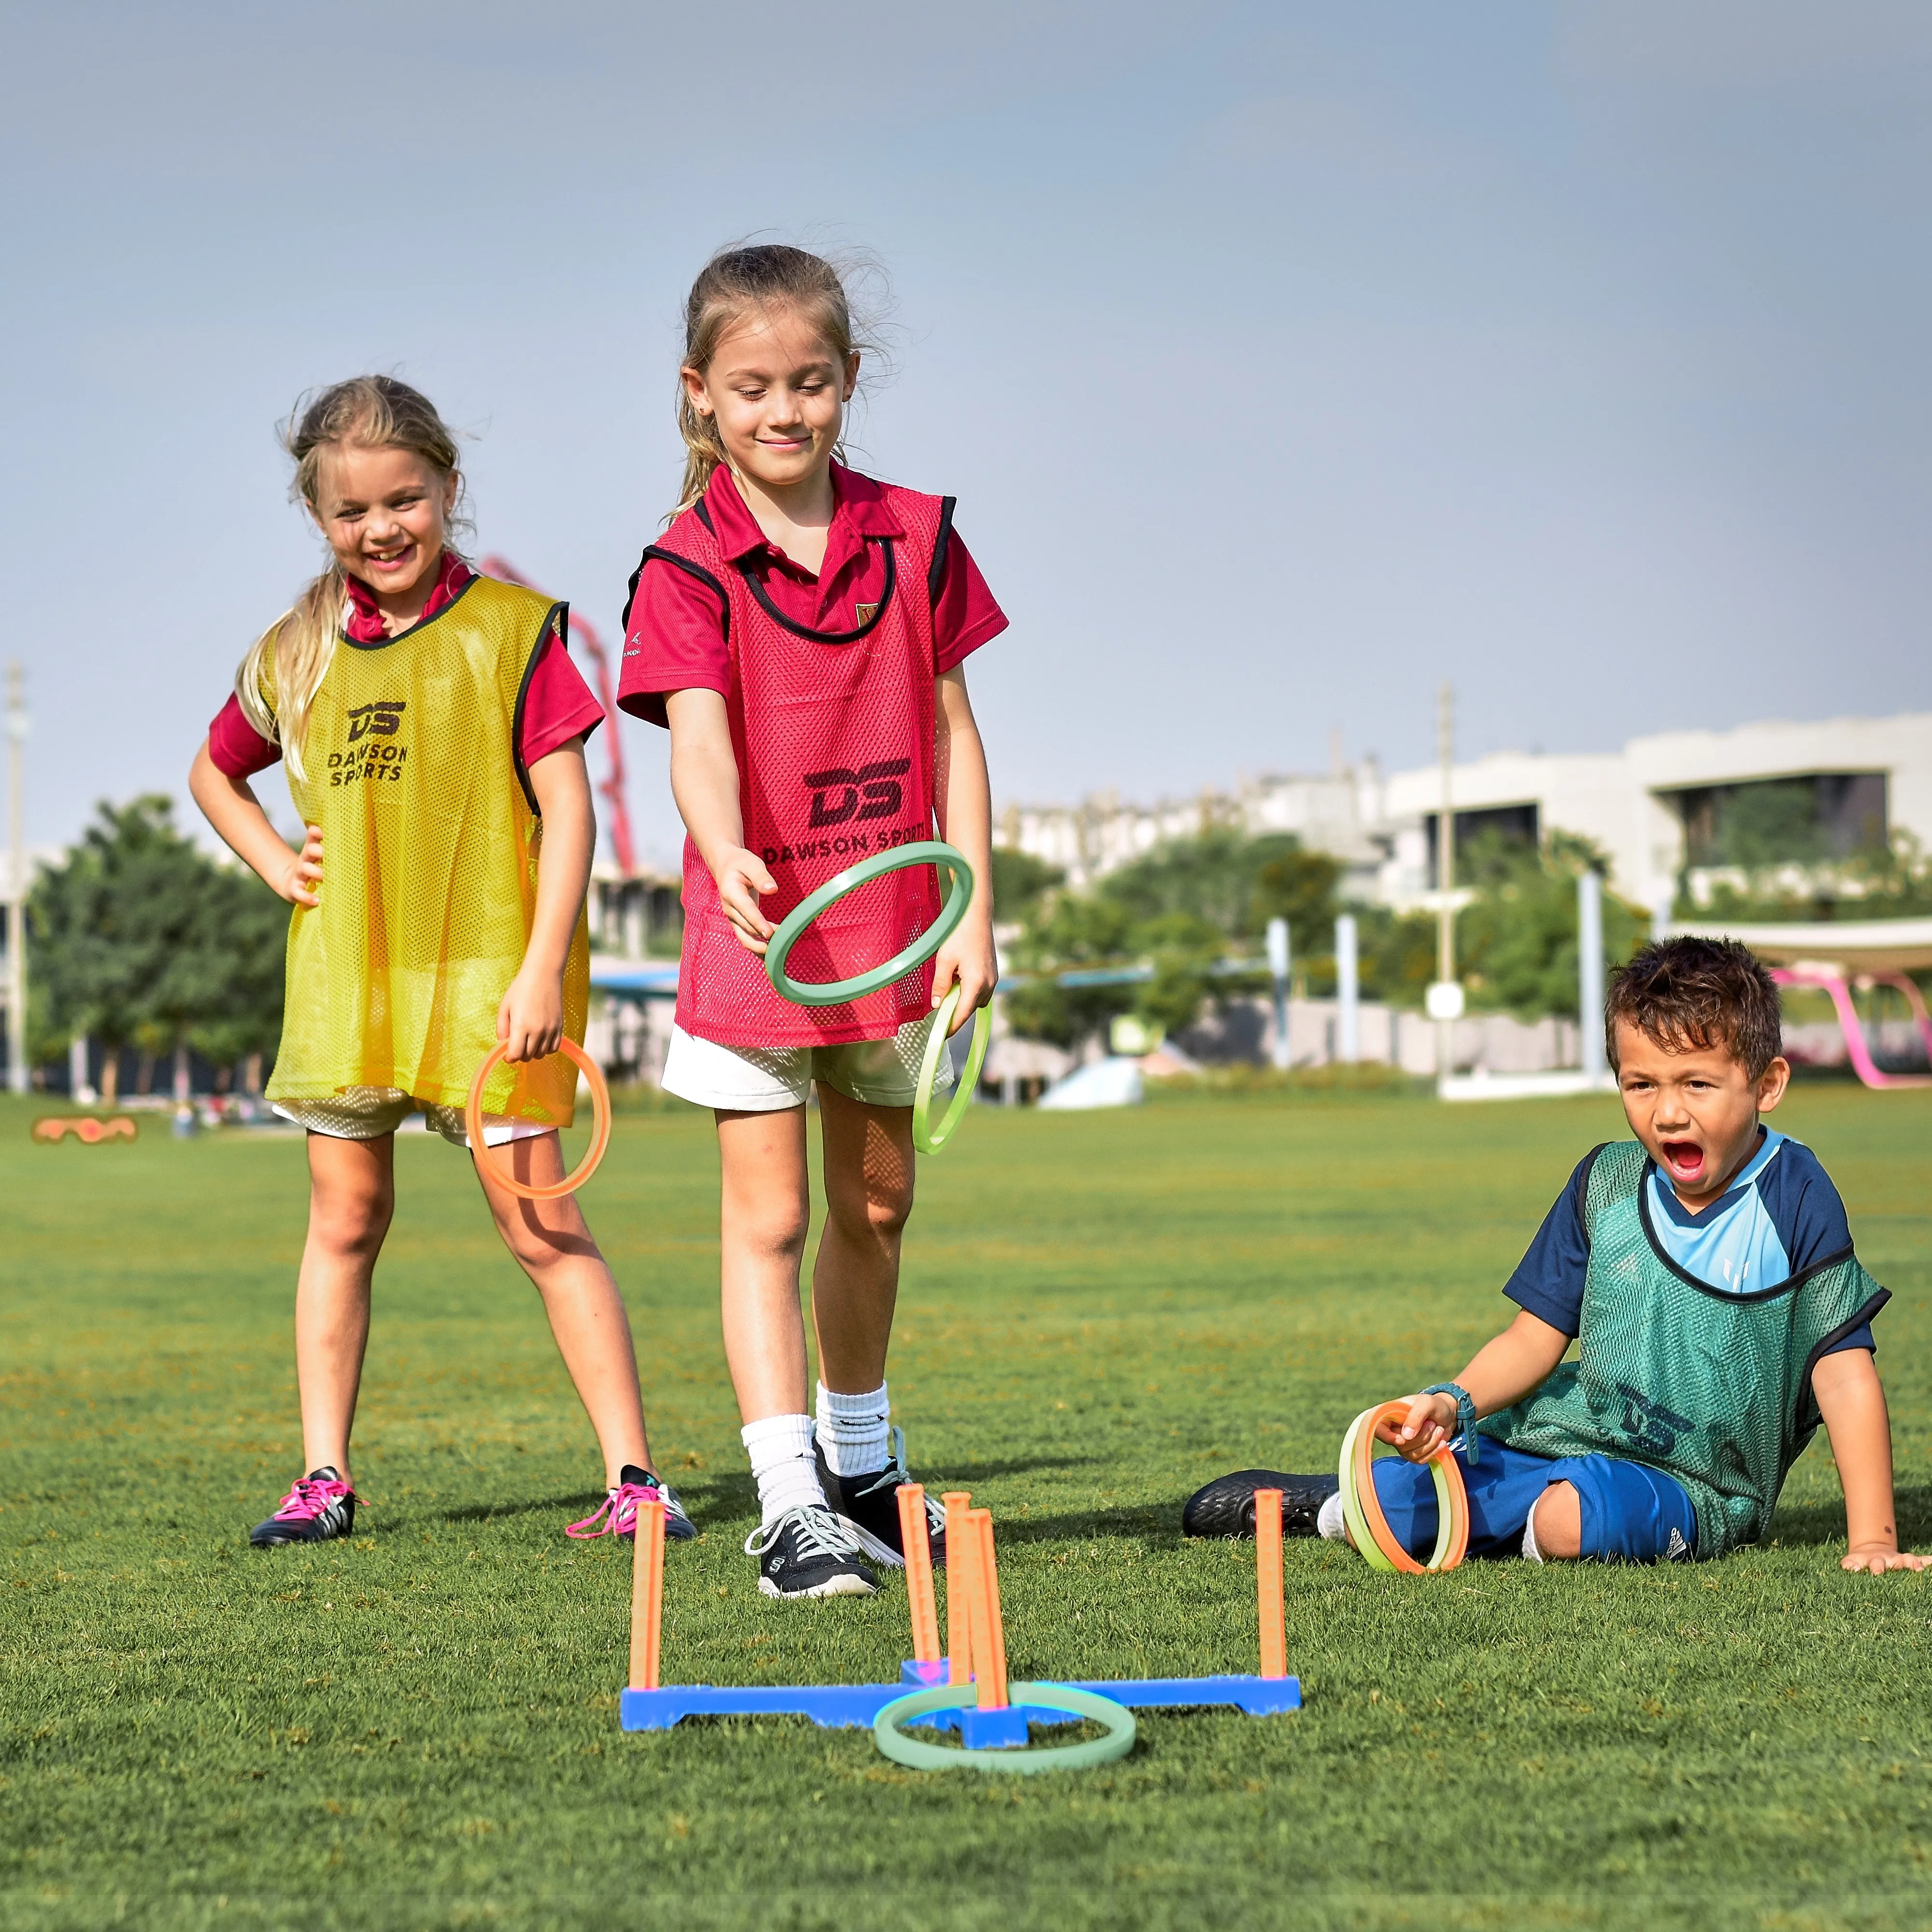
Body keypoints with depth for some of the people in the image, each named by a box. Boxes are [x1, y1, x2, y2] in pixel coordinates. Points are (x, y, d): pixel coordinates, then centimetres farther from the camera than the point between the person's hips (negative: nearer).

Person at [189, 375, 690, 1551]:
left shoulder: (513, 629, -4)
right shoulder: (296, 654, 8)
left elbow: (567, 806, -7)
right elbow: (213, 772, 26)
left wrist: (544, 968, -15)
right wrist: (275, 862, 8)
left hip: (484, 974, -4)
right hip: (343, 977, 5)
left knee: (540, 1221, -7)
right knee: (345, 1221, 10)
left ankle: (633, 1474, -5)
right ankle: (325, 1477, 18)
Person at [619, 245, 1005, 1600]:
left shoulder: (914, 538, 2)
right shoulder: (688, 569, -9)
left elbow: (953, 735, 3)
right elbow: (699, 735, -23)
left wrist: (973, 912, -3)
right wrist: (724, 853, -44)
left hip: (894, 929, 4)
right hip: (757, 928, -4)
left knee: (875, 1202, 17)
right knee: (768, 1214, -5)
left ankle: (862, 1464, 34)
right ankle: (790, 1504, -3)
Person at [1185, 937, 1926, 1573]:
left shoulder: (1795, 1201, -11)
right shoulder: (1605, 1183, 2)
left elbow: (1844, 1372, -12)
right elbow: (1536, 1337, 7)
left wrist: (1871, 1540, -18)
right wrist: (1455, 1403, -13)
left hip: (1687, 1485, -4)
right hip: (1560, 1435, 4)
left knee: (1582, 1516, -37)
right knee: (1379, 1517, -9)